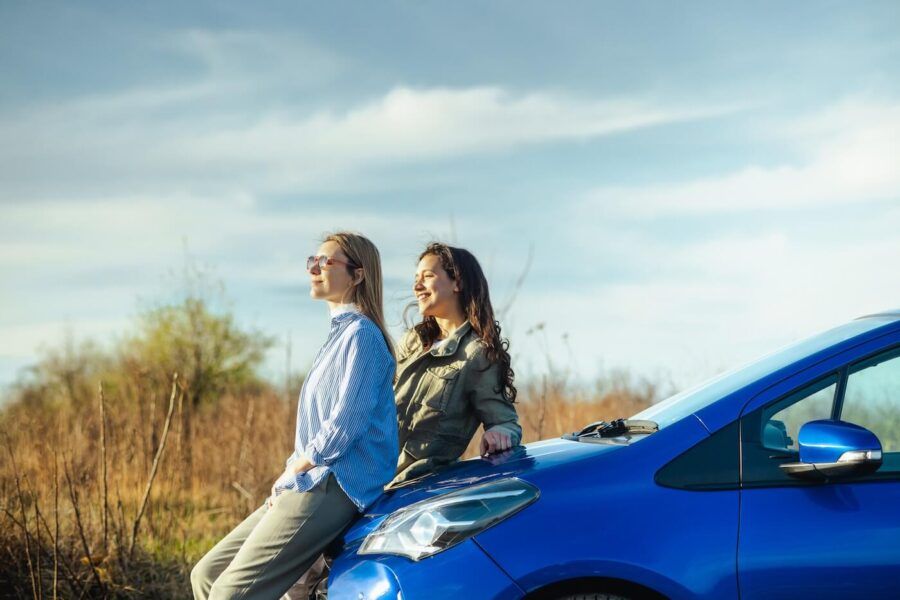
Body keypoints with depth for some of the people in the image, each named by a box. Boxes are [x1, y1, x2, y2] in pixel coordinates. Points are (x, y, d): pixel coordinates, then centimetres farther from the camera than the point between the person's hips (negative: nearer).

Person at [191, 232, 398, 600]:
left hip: (333, 487, -10)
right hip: (311, 483, 10)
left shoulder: (361, 334, -9)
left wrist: (290, 474, -9)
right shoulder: (340, 334, 21)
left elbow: (345, 424, -18)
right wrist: (290, 475, 9)